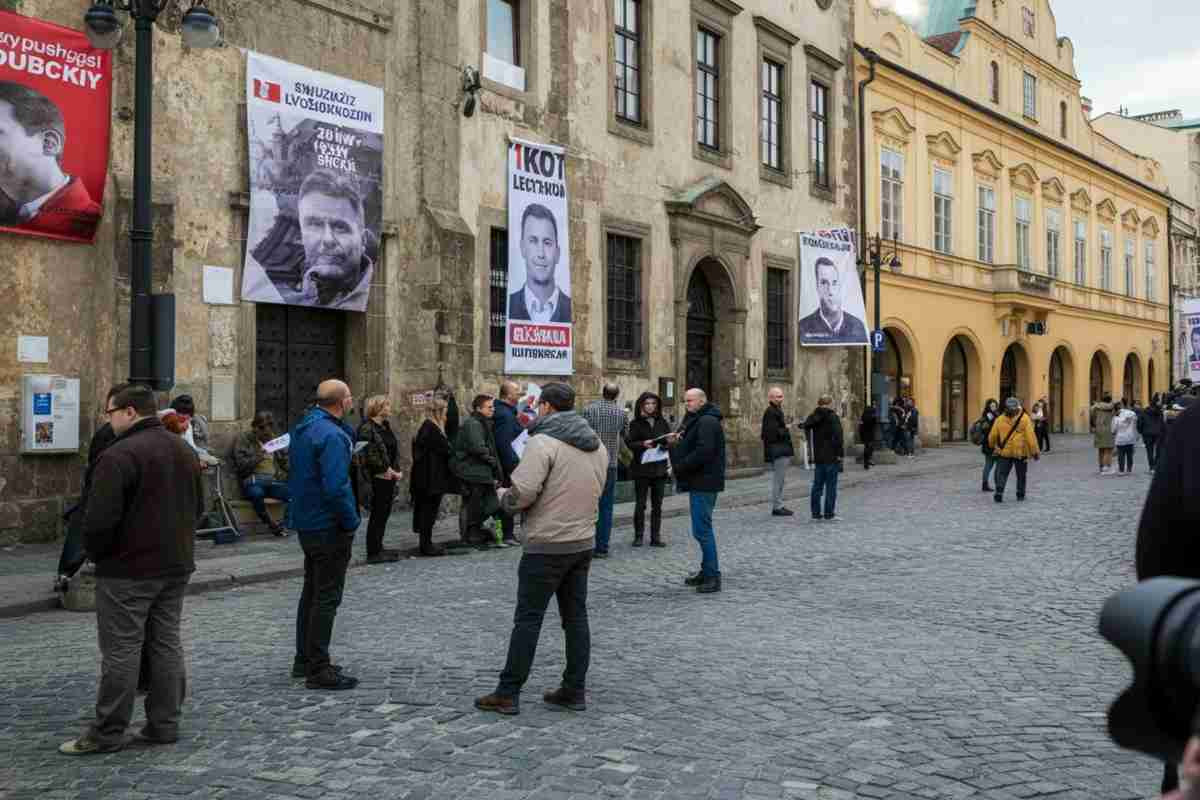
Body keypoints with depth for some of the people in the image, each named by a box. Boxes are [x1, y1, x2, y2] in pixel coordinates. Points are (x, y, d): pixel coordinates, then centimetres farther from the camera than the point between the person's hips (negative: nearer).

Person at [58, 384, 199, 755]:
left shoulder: (120, 455, -17)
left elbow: (100, 518, -20)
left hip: (128, 570, -8)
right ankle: (164, 725, 17)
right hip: (176, 565, 8)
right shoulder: (184, 450, 10)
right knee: (166, 644, 12)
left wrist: (96, 553, -3)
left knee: (121, 650, -1)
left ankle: (107, 733, 7)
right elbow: (196, 507, 18)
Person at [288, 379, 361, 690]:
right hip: (328, 526, -10)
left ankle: (304, 660, 29)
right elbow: (336, 487, -26)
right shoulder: (331, 435, -21)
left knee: (312, 592, 19)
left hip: (306, 523, 10)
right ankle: (319, 669, 2)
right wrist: (351, 522, -16)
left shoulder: (303, 428, 10)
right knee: (327, 597, -3)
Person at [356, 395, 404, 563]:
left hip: (388, 478, 9)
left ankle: (378, 548, 24)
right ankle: (373, 553, 4)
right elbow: (369, 455, -18)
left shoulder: (386, 426, 15)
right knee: (377, 515, -3)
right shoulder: (367, 428, -13)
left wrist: (396, 470, 7)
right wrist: (387, 471, -13)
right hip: (377, 479, -9)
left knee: (384, 512, 13)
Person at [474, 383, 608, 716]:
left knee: (527, 619, 0)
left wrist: (502, 495, -1)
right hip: (584, 542, 7)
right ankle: (574, 690, 17)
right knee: (576, 617, 12)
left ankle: (508, 694, 6)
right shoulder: (596, 445, 10)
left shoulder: (543, 442, -15)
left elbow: (521, 494, -21)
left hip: (547, 546, -7)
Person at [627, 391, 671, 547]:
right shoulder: (635, 423, 0)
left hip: (659, 468, 3)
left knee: (657, 505, 5)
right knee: (640, 504, 0)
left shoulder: (662, 422, 9)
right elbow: (630, 444, -6)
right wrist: (643, 444, -25)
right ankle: (638, 536, 9)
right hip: (641, 469, -3)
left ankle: (656, 537, 10)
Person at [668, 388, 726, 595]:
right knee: (702, 529, 16)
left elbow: (703, 452, -25)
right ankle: (707, 572, 24)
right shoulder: (695, 420, 19)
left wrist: (679, 467, -16)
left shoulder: (707, 422, -15)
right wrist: (675, 443, 4)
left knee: (702, 530, -10)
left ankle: (713, 576, -6)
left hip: (704, 483, -11)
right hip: (698, 481, 11)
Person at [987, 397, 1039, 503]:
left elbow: (992, 436, 4)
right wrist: (1035, 451, -6)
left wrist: (993, 447, 24)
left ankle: (999, 493, -10)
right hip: (1021, 452, -1)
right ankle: (1020, 495, 20)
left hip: (1004, 452, 1)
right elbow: (1030, 436, -12)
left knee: (1002, 474, 5)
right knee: (1021, 475, 15)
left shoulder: (1000, 419, -2)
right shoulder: (1024, 419, -9)